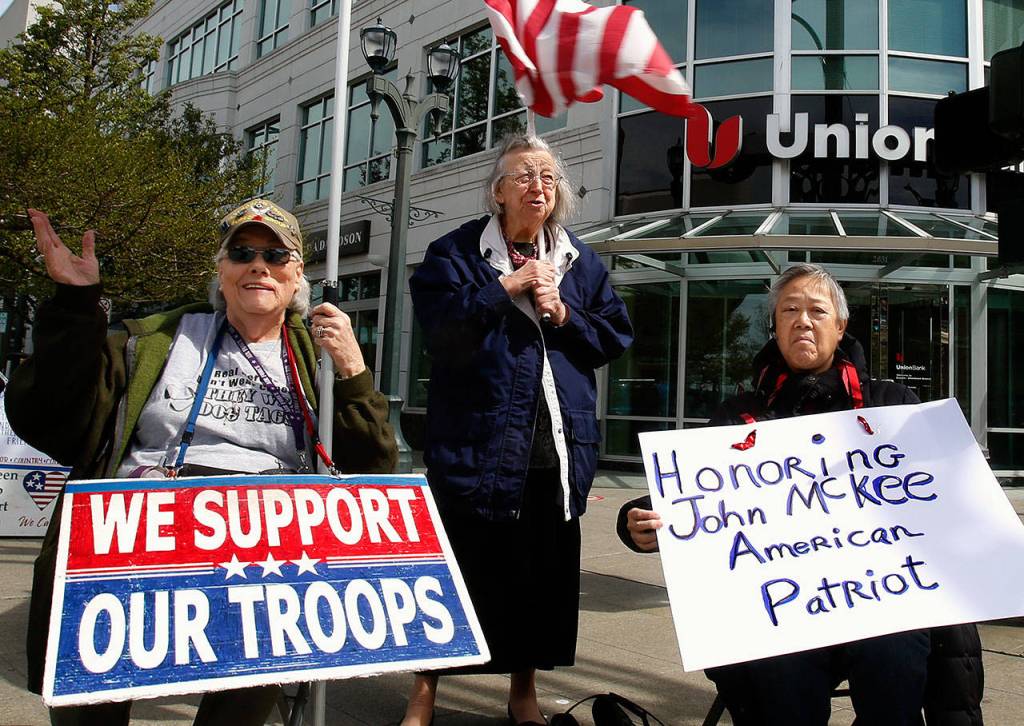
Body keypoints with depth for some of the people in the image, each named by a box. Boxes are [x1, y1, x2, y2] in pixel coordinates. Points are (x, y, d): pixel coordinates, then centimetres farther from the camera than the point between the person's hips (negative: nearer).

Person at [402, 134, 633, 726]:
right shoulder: (458, 251, 2)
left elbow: (618, 337, 10)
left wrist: (562, 313, -5)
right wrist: (504, 287, -15)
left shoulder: (580, 261, 13)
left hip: (559, 446, 4)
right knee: (460, 565, 3)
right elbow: (437, 324, -13)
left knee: (546, 569, 11)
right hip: (478, 442, -4)